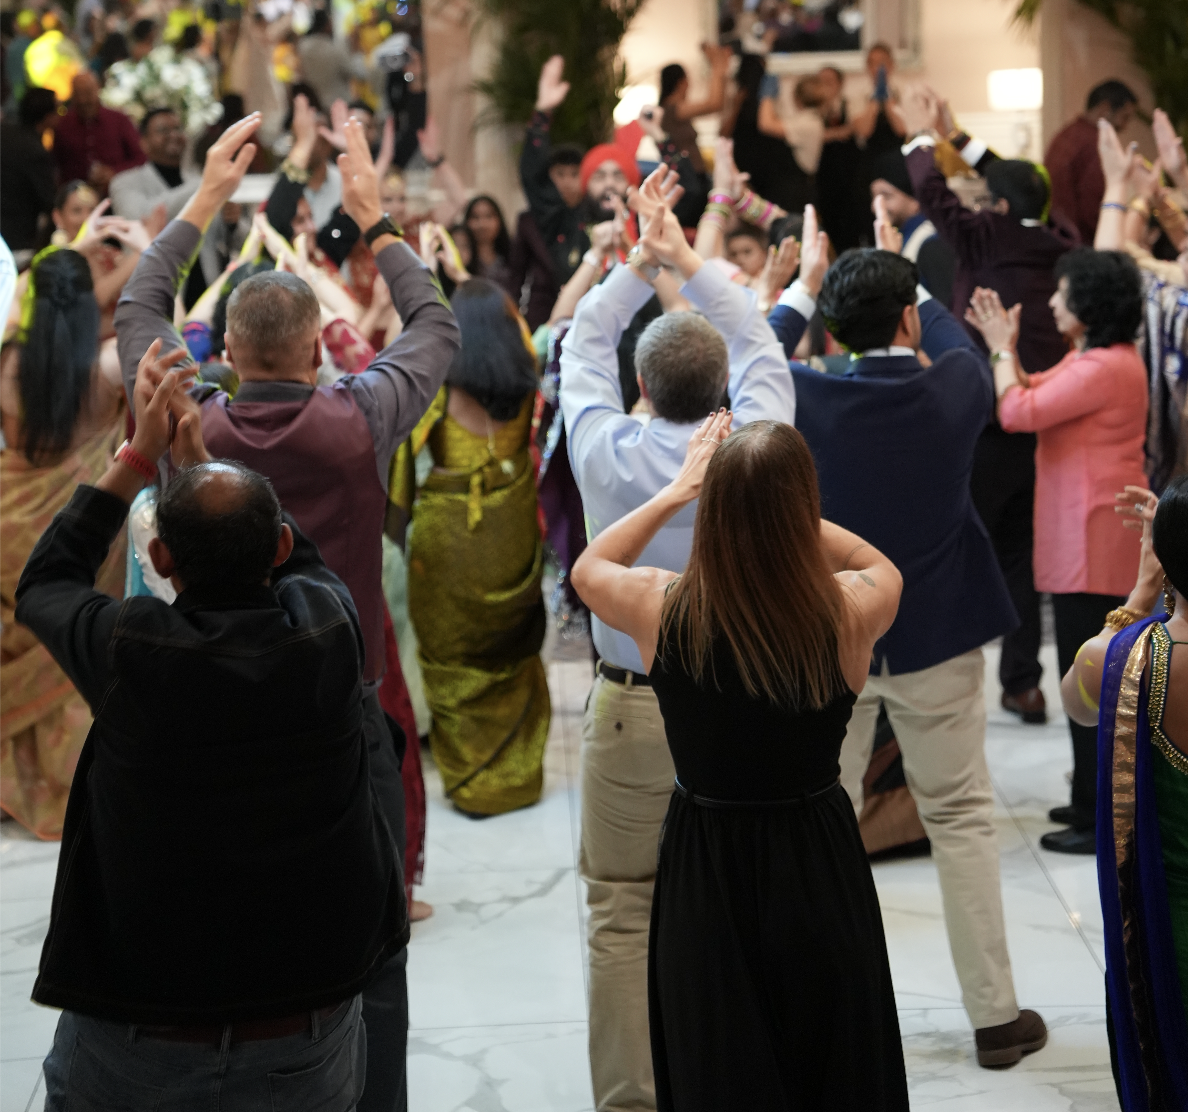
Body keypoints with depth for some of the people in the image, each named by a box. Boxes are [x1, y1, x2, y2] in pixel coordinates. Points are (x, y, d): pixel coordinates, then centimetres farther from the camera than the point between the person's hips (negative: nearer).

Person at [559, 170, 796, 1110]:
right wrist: (688, 261, 11)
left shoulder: (608, 452, -11)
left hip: (631, 710, -1)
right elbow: (759, 345, 8)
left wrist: (642, 259, 13)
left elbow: (584, 344, 8)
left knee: (624, 913, 7)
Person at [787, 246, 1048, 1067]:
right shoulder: (959, 386, -12)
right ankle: (995, 1013, 14)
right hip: (937, 638, 0)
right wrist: (910, 287, 25)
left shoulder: (806, 398, -14)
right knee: (961, 817, 10)